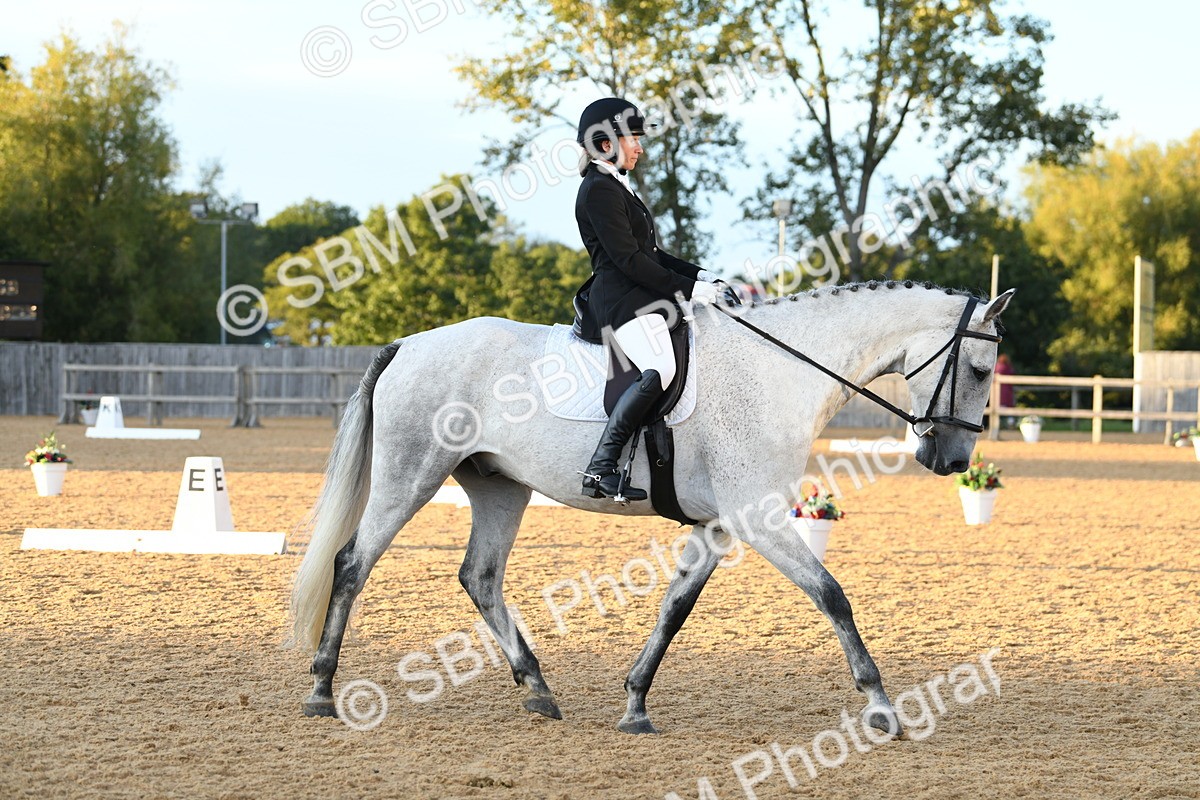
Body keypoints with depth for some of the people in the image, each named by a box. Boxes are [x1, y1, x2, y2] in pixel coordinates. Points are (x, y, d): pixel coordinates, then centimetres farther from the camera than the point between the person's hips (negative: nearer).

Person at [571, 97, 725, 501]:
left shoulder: (616, 187, 22)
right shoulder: (599, 189, -10)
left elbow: (651, 253, 24)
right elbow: (628, 258, -17)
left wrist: (700, 276, 10)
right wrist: (687, 289, -15)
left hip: (641, 297, 11)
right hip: (621, 299, -11)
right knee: (660, 369, -32)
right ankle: (601, 467, -35)